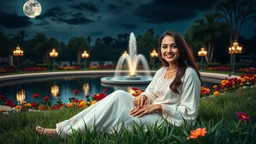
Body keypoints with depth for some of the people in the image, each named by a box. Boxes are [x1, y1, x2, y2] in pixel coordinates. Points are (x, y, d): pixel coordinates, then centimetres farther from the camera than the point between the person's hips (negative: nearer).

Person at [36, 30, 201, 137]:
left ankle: (67, 131, -15)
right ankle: (68, 126, -18)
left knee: (118, 98, -22)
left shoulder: (189, 74, -10)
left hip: (167, 121, -7)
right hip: (153, 115, 7)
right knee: (119, 95, -17)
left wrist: (159, 106, -18)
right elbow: (150, 93, 13)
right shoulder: (161, 72, 12)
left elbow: (190, 113, -12)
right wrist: (143, 97, -11)